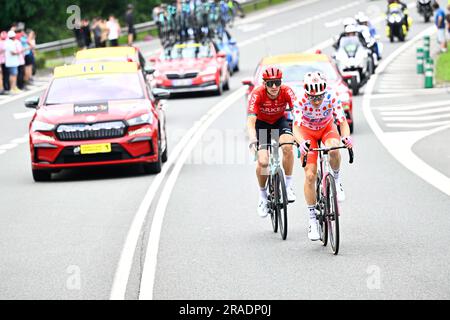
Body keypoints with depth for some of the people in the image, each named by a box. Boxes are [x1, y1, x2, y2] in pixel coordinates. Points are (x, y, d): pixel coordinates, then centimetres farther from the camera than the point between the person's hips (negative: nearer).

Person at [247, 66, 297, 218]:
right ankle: (263, 195, 8)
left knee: (287, 147, -31)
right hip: (262, 123, -1)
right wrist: (253, 140, -53)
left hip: (280, 121, 1)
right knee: (263, 162, -18)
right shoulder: (257, 94, -30)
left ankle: (289, 185, -12)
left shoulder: (286, 91, -26)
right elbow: (251, 120, -36)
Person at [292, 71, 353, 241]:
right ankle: (312, 221, 0)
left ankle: (336, 181, -5)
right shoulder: (302, 103, -33)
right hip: (308, 131, 0)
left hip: (327, 127, 1)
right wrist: (302, 143, -63)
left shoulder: (332, 98, -30)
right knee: (310, 175, -11)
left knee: (334, 149, -35)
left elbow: (342, 121, -34)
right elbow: (296, 126, -42)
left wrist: (346, 137, -55)